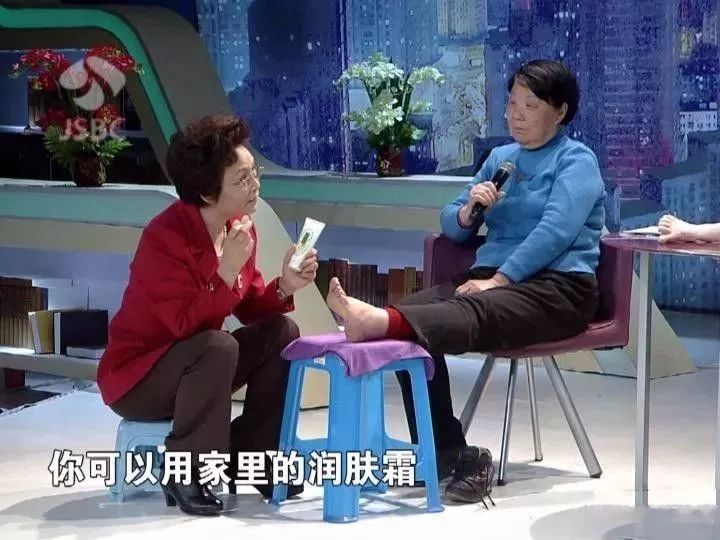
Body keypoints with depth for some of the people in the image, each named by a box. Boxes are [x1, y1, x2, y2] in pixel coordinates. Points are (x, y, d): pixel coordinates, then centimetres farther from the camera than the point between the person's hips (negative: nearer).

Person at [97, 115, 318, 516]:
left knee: (281, 332, -6)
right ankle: (187, 472, -19)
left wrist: (283, 287, -15)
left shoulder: (241, 226, -3)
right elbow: (187, 324, -33)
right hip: (136, 376, -8)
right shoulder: (165, 237, -28)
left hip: (192, 364, 8)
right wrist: (227, 272, -39)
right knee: (218, 346, -35)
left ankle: (249, 456, 4)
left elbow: (249, 308, 3)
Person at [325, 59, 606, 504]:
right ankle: (447, 452, -28)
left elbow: (555, 231, -14)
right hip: (492, 278, 6)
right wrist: (468, 210, -5)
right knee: (414, 313, -23)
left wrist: (498, 279, -22)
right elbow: (453, 227, 19)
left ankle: (381, 321, -68)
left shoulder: (577, 160, 3)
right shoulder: (499, 158, 23)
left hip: (558, 287, -6)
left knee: (474, 313, -37)